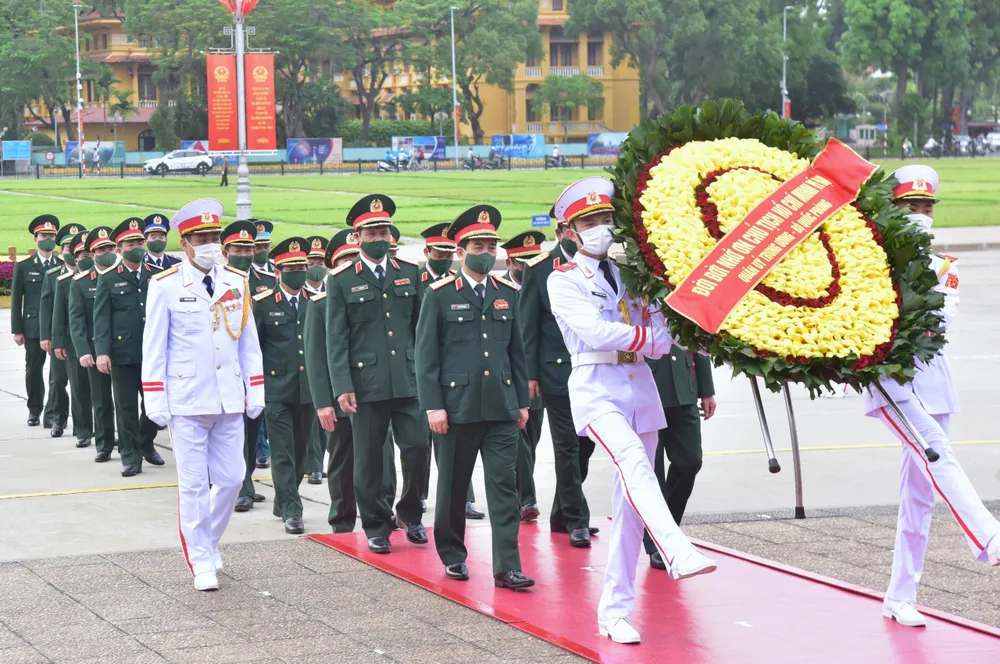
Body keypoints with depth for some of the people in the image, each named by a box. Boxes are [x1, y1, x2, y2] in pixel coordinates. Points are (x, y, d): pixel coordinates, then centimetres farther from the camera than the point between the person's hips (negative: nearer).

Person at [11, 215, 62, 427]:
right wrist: (17, 330, -3)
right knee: (33, 370, 9)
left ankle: (52, 412, 2)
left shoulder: (64, 265, 4)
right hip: (33, 327, 0)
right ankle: (34, 410, 23)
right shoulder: (23, 266, 3)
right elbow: (16, 299, 2)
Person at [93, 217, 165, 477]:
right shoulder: (109, 279, 2)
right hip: (123, 353, -2)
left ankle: (146, 444, 29)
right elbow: (101, 317, -2)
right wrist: (102, 351, -11)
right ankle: (130, 456, 10)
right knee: (126, 407, 2)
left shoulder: (156, 276, 9)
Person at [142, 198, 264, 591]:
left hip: (229, 400, 4)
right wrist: (155, 400, -7)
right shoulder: (166, 287, -5)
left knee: (231, 479, 6)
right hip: (187, 402, -4)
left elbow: (249, 341, 12)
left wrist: (256, 390, 8)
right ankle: (201, 561, 10)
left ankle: (208, 541, 29)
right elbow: (154, 347, -3)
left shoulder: (237, 283, 7)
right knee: (193, 484, 0)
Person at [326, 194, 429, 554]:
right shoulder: (341, 281, 2)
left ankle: (409, 514, 18)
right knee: (369, 460, 3)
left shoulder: (410, 274, 11)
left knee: (418, 448, -5)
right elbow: (335, 339, -1)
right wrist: (342, 387, -9)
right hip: (367, 384, -2)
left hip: (409, 381, 2)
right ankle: (376, 527, 16)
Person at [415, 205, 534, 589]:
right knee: (453, 487, 8)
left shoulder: (507, 294, 11)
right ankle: (452, 555, 25)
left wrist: (522, 401, 12)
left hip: (501, 409, 3)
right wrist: (433, 406, -10)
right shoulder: (440, 295, -1)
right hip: (456, 408, -3)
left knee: (504, 486, -4)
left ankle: (507, 567, -6)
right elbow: (426, 355, -4)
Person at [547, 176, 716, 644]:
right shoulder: (564, 280, 3)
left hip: (640, 385, 5)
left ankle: (616, 611, 8)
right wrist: (643, 337, -10)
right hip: (597, 388, -5)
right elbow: (592, 331, -14)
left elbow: (659, 339, 9)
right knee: (633, 463, -32)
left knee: (630, 501, 3)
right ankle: (677, 553, -50)